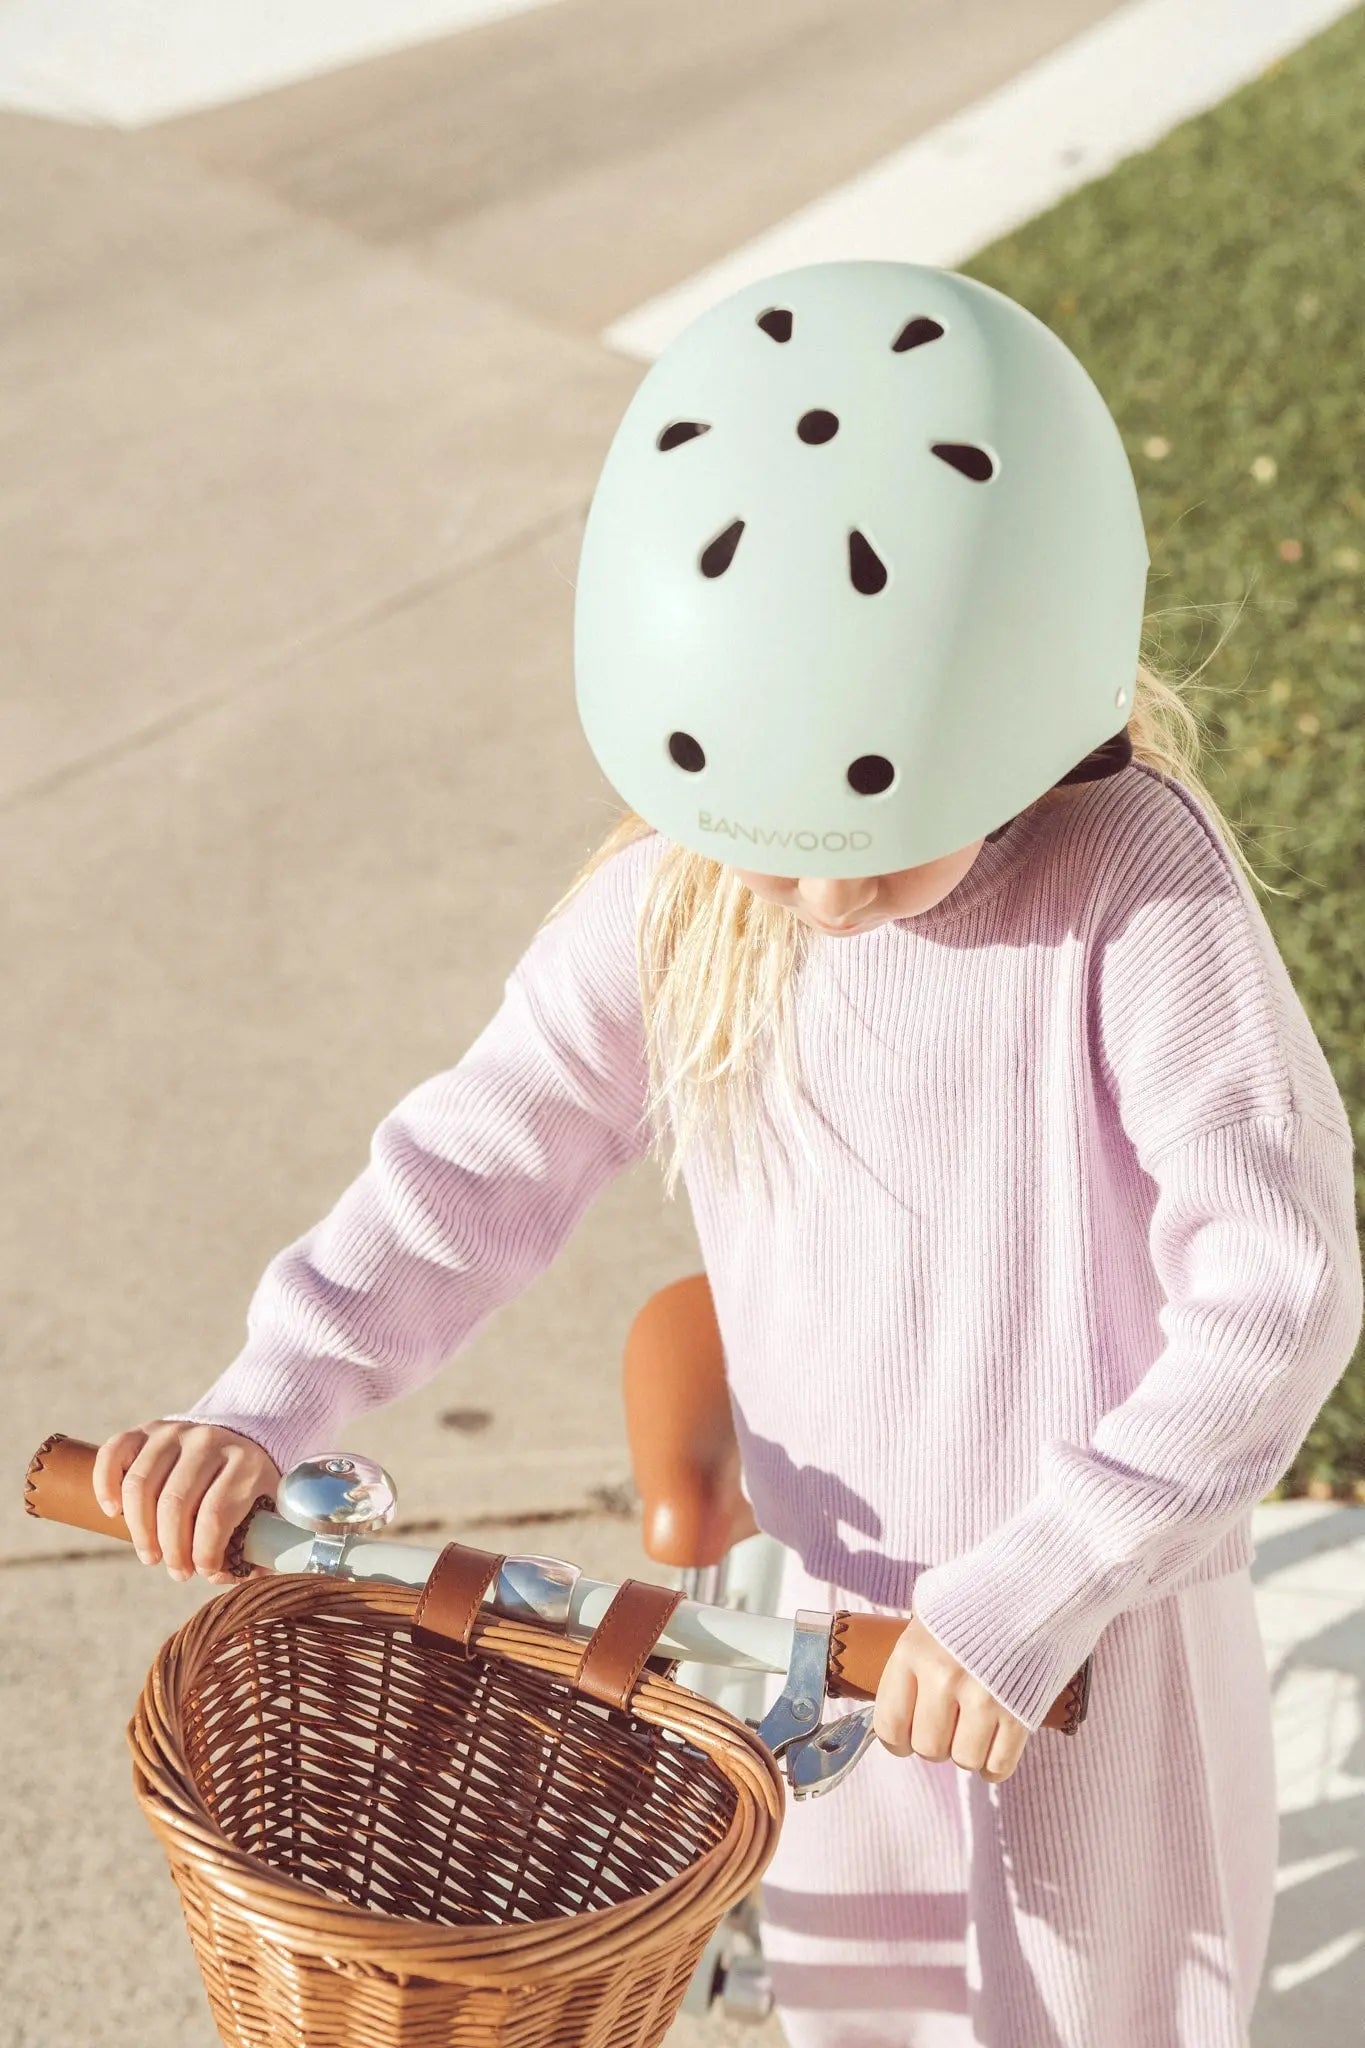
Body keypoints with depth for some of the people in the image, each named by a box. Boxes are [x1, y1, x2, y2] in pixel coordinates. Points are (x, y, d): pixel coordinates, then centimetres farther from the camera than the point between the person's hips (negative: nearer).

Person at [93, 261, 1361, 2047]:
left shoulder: (1134, 881, -26)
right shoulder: (672, 897, -13)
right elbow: (482, 1158, -7)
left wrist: (1045, 1588, -31)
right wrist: (268, 1405, -20)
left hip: (1108, 1643, -4)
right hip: (850, 1616, 4)